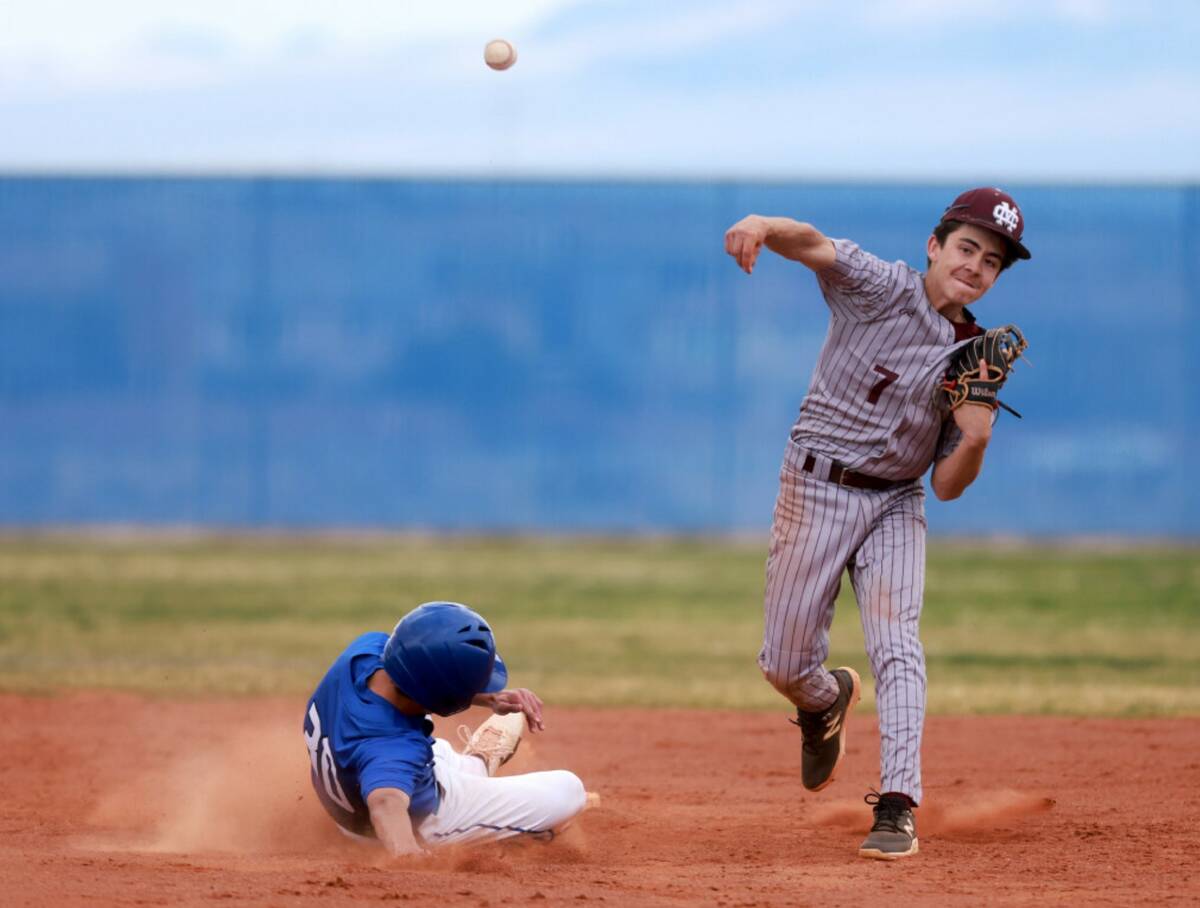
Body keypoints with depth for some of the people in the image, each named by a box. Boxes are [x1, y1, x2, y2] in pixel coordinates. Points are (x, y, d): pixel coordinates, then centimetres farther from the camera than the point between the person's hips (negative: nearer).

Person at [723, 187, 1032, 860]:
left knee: (896, 641, -18)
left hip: (897, 504, 2)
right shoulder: (883, 289, -7)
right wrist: (764, 227, -51)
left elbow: (947, 487, 2)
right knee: (786, 666, 2)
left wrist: (977, 438, -19)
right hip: (816, 490, -2)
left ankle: (898, 806, -22)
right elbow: (814, 246, -28)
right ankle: (827, 701, 39)